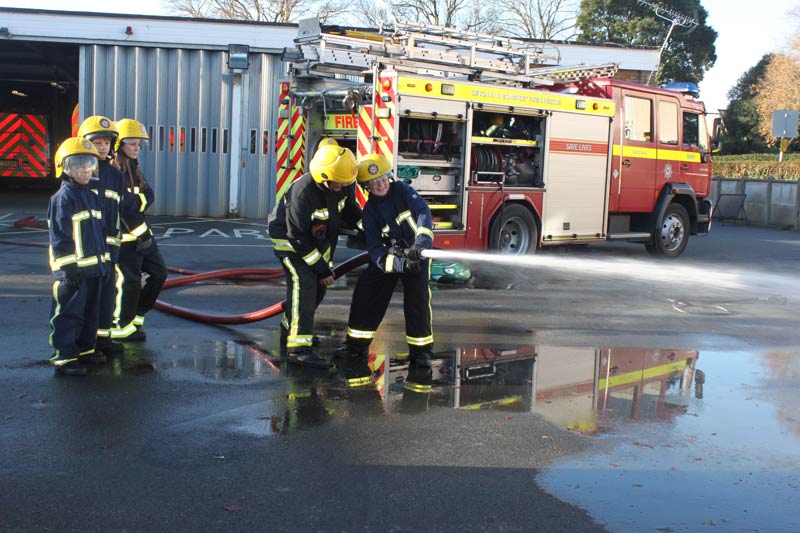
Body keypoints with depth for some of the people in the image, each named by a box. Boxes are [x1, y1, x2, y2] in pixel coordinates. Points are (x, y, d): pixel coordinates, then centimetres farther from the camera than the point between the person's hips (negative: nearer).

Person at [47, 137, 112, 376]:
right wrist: (69, 268, -19)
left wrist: (105, 262, 18)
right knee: (69, 314, -3)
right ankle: (64, 357, 3)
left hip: (94, 268, 8)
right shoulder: (63, 198, -12)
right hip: (72, 272, -8)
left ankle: (85, 350, 28)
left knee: (91, 313, 16)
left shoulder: (93, 197, 14)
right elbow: (59, 236, -16)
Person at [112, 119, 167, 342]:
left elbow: (149, 196, 6)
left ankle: (136, 316, 24)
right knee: (130, 281, -4)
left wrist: (137, 202, -13)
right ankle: (122, 327, 11)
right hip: (125, 237, -9)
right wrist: (140, 231, -18)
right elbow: (122, 208, -20)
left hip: (142, 232, 9)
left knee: (158, 273, 12)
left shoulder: (134, 168, 15)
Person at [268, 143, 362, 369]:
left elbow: (350, 211, 9)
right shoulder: (302, 193, -34)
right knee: (304, 283, -23)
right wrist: (321, 268, -22)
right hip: (290, 240, -8)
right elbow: (299, 239, -26)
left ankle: (290, 326, 37)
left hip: (320, 240, 8)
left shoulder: (345, 185, -15)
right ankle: (297, 348, -26)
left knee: (319, 286, 13)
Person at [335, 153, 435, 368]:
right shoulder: (369, 211, -9)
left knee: (417, 300, -14)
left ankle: (420, 350, -2)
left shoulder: (401, 190, -13)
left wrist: (422, 241, -44)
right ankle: (357, 343, 13)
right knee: (366, 294, -2)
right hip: (387, 255, 3)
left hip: (416, 253, -3)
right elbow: (375, 248, -18)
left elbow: (423, 212, -26)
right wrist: (398, 263, -36)